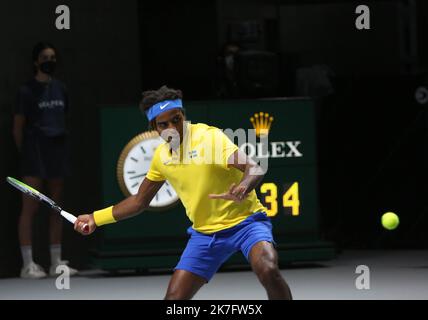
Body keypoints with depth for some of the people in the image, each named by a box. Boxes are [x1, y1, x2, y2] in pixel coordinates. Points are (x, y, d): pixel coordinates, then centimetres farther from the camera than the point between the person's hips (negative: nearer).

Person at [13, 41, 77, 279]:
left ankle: (56, 262, 14)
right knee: (30, 208, -7)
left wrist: (61, 143, 12)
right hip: (35, 152, -6)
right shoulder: (27, 91, -5)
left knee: (56, 208, 9)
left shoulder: (60, 89, 11)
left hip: (56, 151, 6)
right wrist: (26, 154, -2)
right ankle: (28, 264, -6)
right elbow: (18, 128, -3)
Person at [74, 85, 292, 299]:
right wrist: (96, 218, 17)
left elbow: (254, 169, -27)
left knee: (268, 271, -34)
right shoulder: (161, 155, 5)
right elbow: (139, 201, 20)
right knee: (174, 298, -3)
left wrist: (242, 189, -49)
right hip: (205, 233, 6)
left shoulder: (209, 137, -15)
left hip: (245, 221, -6)